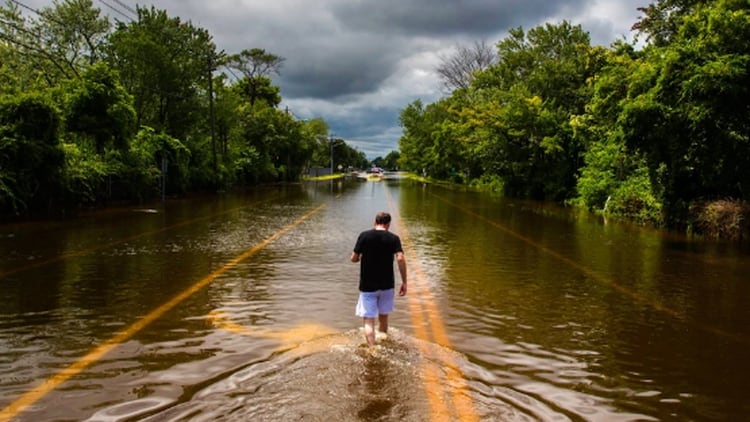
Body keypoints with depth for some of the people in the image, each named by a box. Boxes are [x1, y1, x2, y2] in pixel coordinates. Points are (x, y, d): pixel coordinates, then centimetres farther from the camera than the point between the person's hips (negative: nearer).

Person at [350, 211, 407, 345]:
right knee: (383, 317, 19)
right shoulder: (393, 238, -3)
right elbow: (400, 259, -15)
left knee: (368, 320, -1)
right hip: (387, 285, 2)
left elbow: (354, 258, -3)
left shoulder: (364, 235, -4)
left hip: (367, 285, -2)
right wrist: (404, 282, -10)